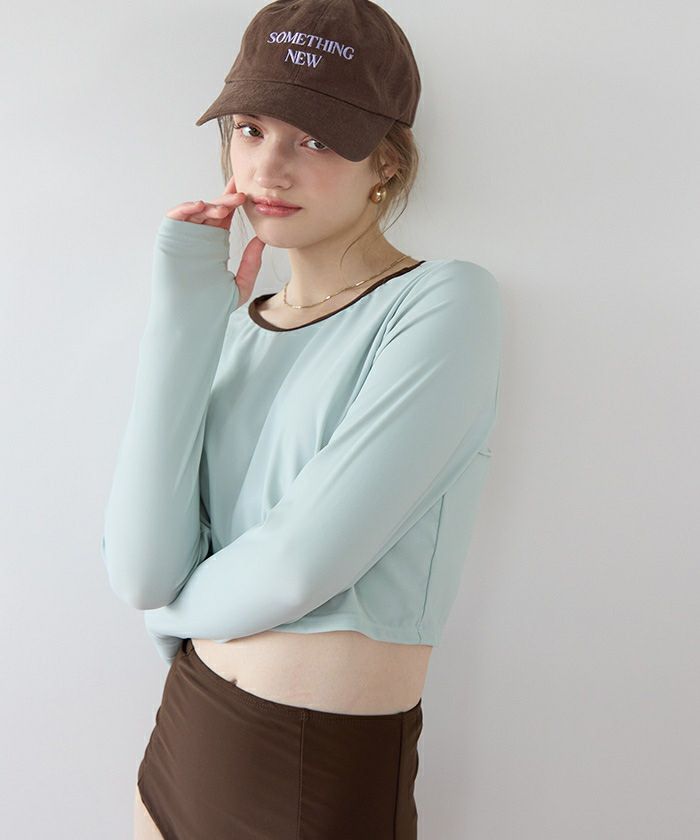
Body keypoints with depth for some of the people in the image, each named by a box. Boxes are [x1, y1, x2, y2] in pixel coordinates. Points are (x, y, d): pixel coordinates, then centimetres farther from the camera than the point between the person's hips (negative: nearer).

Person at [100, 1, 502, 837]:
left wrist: (177, 605, -3)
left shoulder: (445, 303, -15)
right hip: (183, 736, 5)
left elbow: (302, 565, -22)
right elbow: (140, 570, -11)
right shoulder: (233, 325, 1)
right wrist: (185, 316, -14)